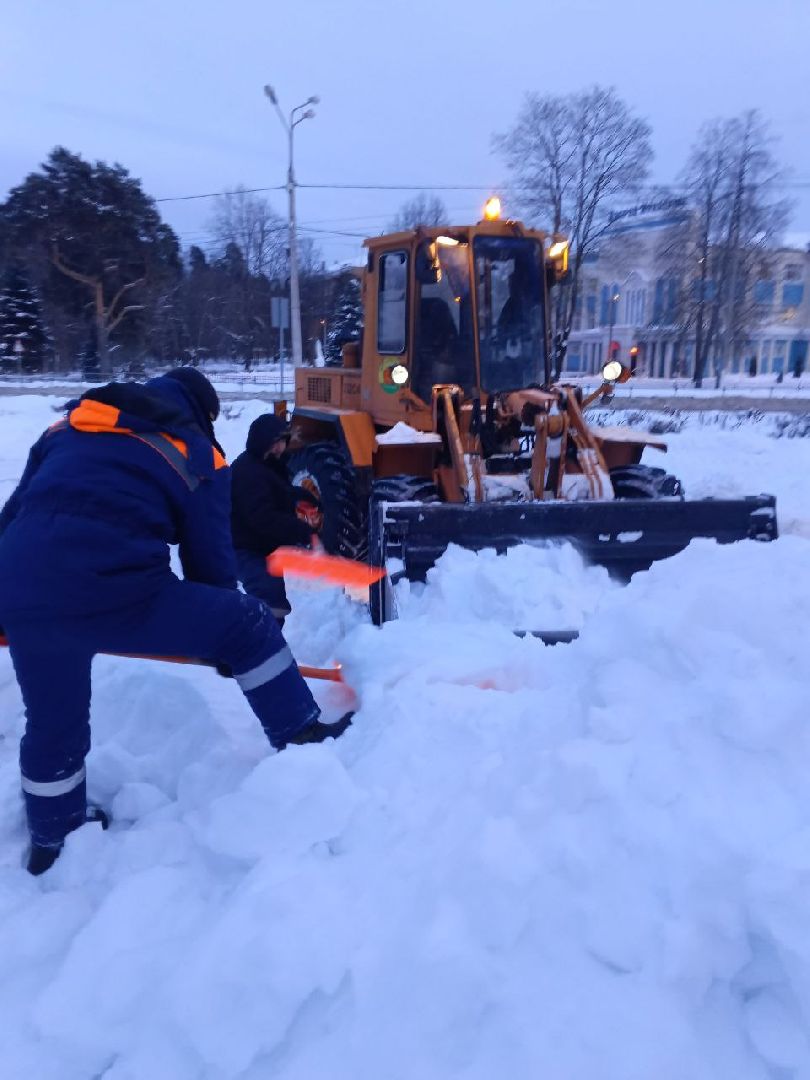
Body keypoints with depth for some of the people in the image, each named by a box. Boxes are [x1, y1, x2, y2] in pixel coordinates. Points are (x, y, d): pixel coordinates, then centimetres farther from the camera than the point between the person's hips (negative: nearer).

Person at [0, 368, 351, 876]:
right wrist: (225, 640, 23)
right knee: (247, 622, 13)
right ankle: (302, 735, 24)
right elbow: (211, 558, 11)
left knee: (52, 723, 29)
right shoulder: (197, 453, 12)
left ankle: (54, 838, 50)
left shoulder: (69, 425, 25)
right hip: (112, 591, -6)